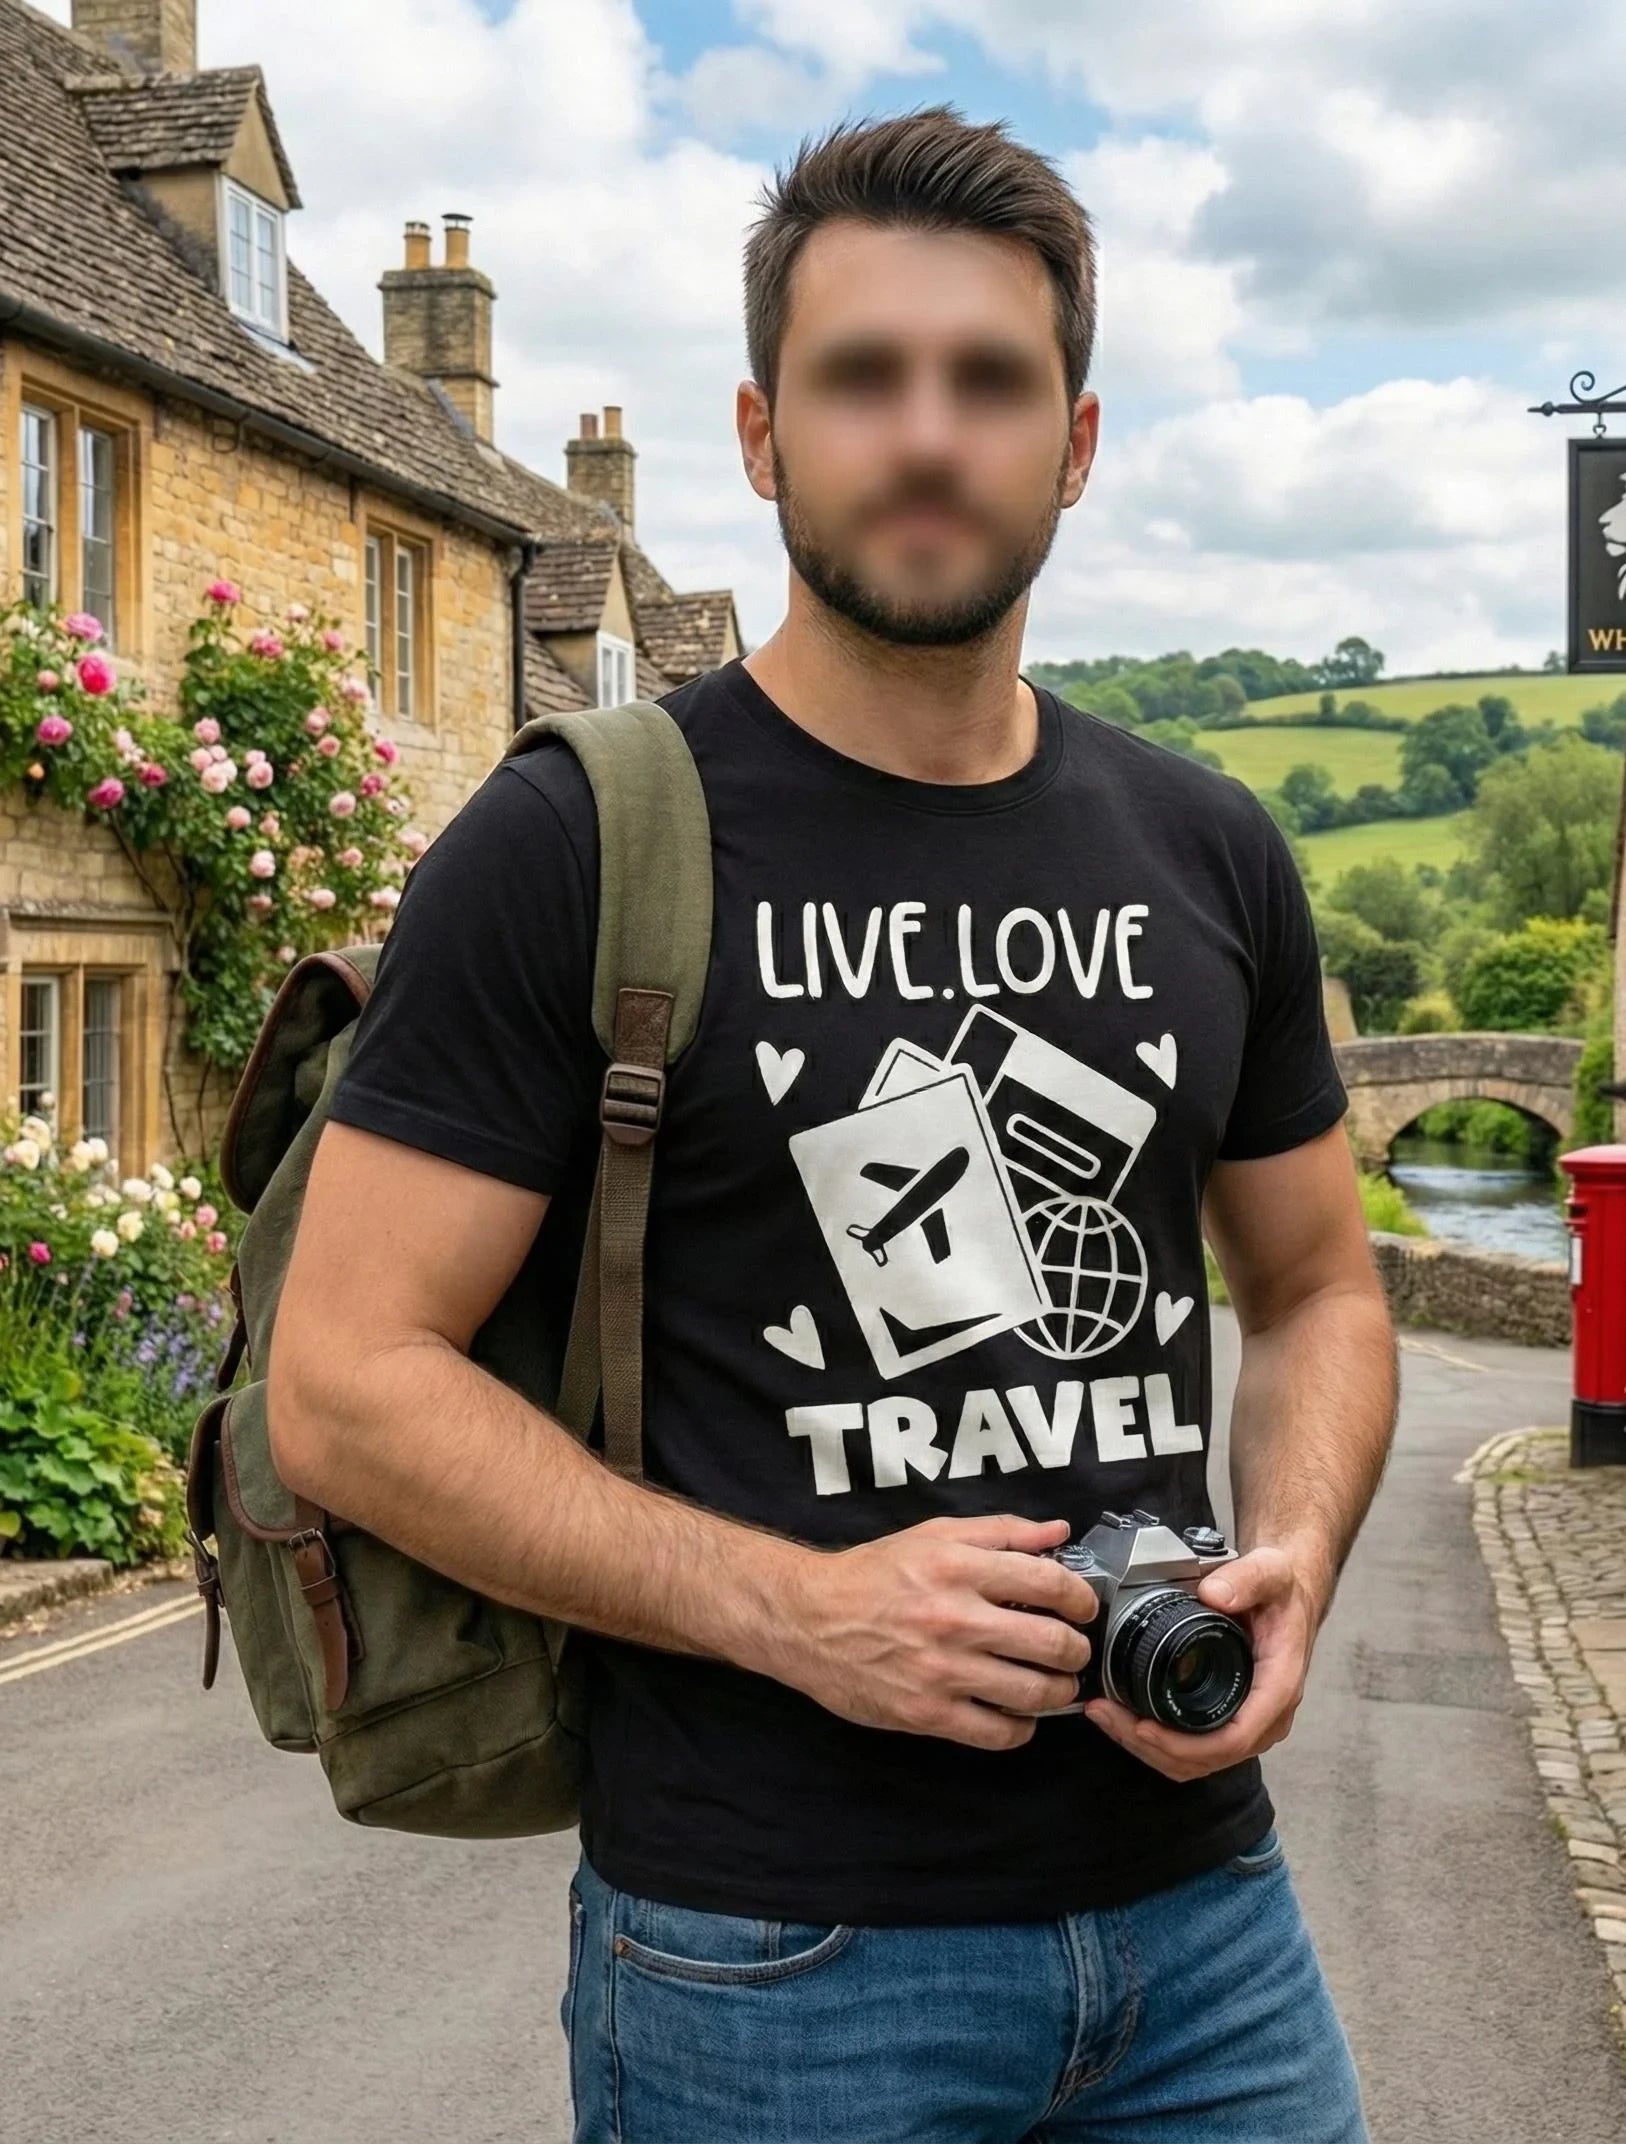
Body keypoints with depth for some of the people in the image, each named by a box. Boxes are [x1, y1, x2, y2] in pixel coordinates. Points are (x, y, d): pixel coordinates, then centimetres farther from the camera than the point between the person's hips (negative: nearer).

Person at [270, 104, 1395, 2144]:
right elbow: (348, 1381, -11)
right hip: (779, 1954, -4)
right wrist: (797, 1609, -20)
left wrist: (1292, 1558, -5)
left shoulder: (1206, 853, 6)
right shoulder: (574, 846, -8)